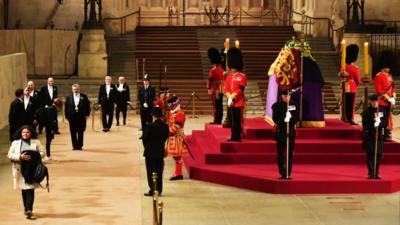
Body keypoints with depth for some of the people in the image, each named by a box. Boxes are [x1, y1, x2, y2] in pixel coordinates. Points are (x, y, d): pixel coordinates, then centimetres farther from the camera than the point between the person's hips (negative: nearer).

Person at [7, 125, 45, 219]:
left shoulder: (36, 142, 6)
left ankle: (28, 210, -13)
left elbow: (42, 153, 6)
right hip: (20, 169, 1)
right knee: (24, 190, 7)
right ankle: (27, 209, 19)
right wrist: (20, 157, -15)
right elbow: (10, 155, 1)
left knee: (30, 189, -10)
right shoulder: (15, 143, 6)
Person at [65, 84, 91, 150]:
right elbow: (66, 108, 5)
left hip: (81, 117, 0)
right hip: (72, 118, 1)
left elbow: (88, 106, 5)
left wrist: (87, 114, -3)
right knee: (73, 133, 2)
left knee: (81, 132, 3)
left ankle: (79, 145, 10)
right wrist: (67, 116, -2)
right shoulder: (69, 98, 6)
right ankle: (74, 146, 9)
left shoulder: (84, 97, 5)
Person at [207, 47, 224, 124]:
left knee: (216, 106, -4)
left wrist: (208, 87, 2)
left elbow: (210, 79, -11)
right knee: (220, 106, 9)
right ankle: (219, 120, 14)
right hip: (221, 90, 7)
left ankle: (216, 120, -3)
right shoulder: (221, 69, 8)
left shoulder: (213, 70, -16)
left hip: (214, 91, -7)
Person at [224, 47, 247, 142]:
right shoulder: (229, 76, 13)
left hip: (239, 102, -6)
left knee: (239, 120, -3)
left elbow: (240, 89, -13)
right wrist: (229, 97, -9)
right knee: (232, 120, 9)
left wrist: (233, 97, -16)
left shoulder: (242, 76, -6)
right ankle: (233, 136, 14)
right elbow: (226, 89, 7)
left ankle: (238, 136, 1)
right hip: (231, 102, 6)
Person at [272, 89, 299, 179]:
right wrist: (284, 120, -21)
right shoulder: (276, 105, 1)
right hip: (280, 132, -2)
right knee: (280, 153, -1)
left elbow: (297, 118, 4)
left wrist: (290, 118, -16)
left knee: (290, 154, 1)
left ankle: (288, 173, 6)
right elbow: (275, 118, -7)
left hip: (291, 132, 2)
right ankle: (282, 173, 5)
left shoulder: (293, 105, 8)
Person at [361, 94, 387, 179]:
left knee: (378, 155, 2)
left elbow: (385, 123, 2)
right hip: (369, 136, -3)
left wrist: (379, 123, -17)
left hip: (379, 136, 3)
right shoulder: (366, 112, -1)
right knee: (370, 155, -3)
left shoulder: (383, 111, 8)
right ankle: (371, 173, 1)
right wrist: (373, 124, -22)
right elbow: (365, 124, -8)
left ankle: (376, 173, 12)